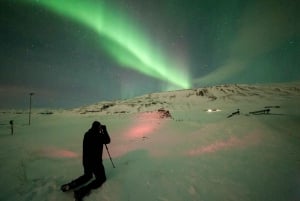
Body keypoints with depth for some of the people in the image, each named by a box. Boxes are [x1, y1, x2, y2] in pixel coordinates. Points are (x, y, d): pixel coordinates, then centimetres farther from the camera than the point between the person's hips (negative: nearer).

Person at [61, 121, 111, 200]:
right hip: (95, 161, -7)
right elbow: (107, 141, -4)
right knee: (101, 178, 11)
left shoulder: (87, 134, -1)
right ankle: (82, 191, -8)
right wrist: (105, 130, 0)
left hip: (86, 161, 7)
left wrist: (101, 132, 14)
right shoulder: (99, 135, -21)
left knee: (87, 176, 31)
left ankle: (70, 185, 10)